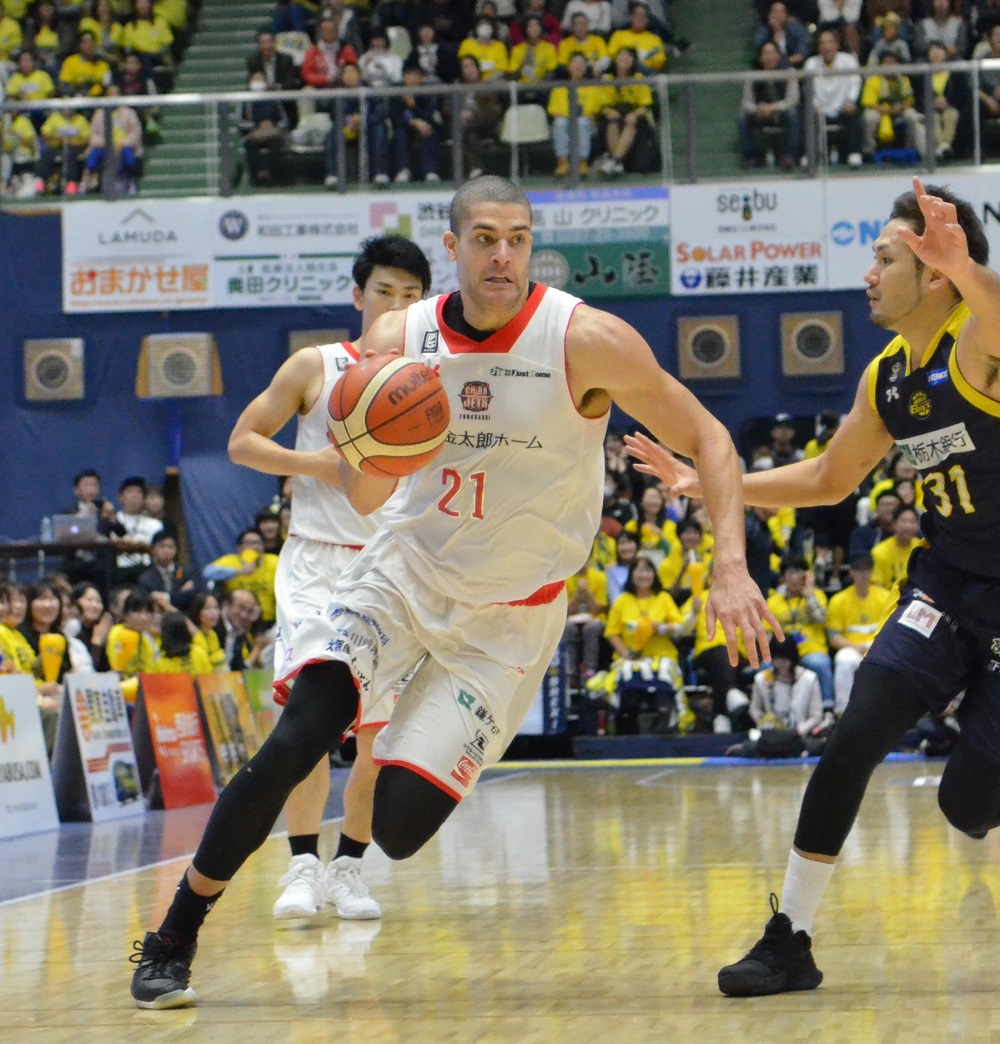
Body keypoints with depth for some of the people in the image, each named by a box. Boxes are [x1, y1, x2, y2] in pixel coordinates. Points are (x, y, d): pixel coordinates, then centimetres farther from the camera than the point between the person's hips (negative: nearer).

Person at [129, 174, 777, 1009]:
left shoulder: (587, 341, -18)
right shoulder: (400, 341, -8)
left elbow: (706, 441, -12)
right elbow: (364, 498, -1)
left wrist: (731, 568, -24)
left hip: (509, 614, -2)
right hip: (406, 568, 2)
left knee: (399, 828, -11)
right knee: (294, 742, -20)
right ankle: (173, 941, -6)